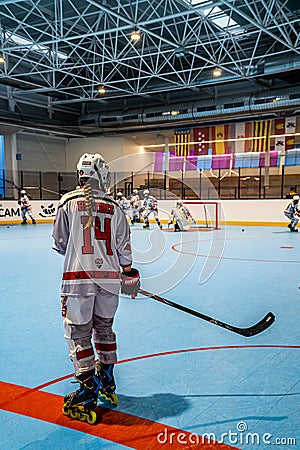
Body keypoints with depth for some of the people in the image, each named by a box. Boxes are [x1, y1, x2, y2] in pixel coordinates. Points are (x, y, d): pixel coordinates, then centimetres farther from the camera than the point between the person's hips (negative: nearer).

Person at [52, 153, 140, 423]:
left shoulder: (68, 203, -4)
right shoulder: (114, 208, 3)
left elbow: (60, 244, 1)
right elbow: (124, 246, 6)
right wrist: (128, 271, 19)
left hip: (79, 278, -3)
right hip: (109, 277, 4)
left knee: (79, 334, 4)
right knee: (104, 329, 18)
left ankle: (87, 397, 7)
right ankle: (107, 386, 31)